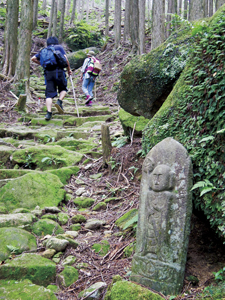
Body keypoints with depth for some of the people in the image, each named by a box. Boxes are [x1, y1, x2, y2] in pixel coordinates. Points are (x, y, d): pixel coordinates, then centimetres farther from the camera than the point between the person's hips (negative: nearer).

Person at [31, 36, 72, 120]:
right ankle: (59, 101, -11)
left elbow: (33, 58, 15)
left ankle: (49, 112, -13)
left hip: (48, 72, 3)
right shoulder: (59, 47, 12)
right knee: (63, 89, 16)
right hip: (58, 70, -3)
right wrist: (69, 69, 10)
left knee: (49, 94, 0)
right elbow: (65, 58, 1)